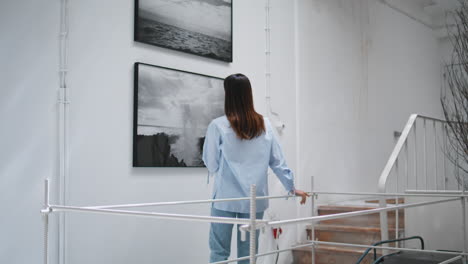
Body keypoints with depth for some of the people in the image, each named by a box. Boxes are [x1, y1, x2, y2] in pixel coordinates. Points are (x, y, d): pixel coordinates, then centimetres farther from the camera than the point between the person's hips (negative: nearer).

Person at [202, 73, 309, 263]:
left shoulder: (218, 126, -8)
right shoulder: (264, 125, 2)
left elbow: (211, 164, -1)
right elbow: (278, 161, 6)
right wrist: (292, 187, 17)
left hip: (226, 198, -3)